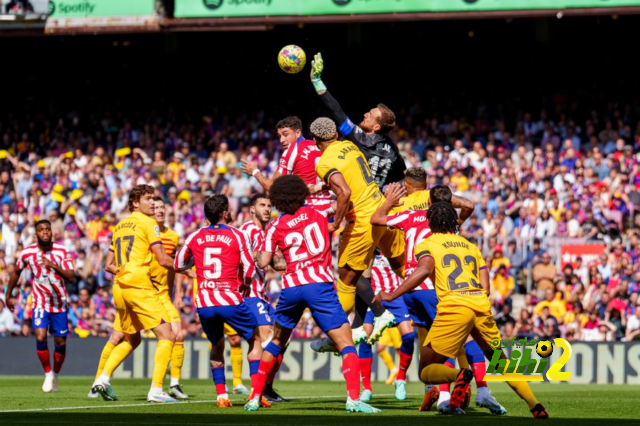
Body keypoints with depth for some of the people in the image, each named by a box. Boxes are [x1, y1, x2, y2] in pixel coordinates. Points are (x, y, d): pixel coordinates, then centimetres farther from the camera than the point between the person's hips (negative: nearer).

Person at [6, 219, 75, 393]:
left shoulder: (61, 251, -8)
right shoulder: (28, 252, -6)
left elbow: (71, 277, -16)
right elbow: (16, 272, 11)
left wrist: (54, 266, -32)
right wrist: (8, 296, 16)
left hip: (59, 304, 1)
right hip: (40, 303, -1)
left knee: (60, 342, 3)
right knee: (40, 337, -21)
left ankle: (55, 375, 27)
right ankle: (48, 374, -3)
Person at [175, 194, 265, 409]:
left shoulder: (195, 237, 7)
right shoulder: (237, 236, 0)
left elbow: (179, 265, 19)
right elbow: (249, 271, 1)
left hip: (204, 303, 3)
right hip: (230, 300, -3)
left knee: (217, 346, 24)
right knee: (255, 340, 15)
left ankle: (221, 395, 9)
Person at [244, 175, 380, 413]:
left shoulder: (275, 227, 8)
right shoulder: (317, 212, 9)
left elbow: (262, 262, 3)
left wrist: (259, 253, 24)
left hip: (290, 287, 3)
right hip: (319, 284, -3)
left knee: (277, 342, 24)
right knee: (346, 343, -5)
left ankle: (255, 397, 27)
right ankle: (353, 399, -22)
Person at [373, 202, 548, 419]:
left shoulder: (426, 245, 13)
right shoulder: (472, 247, 27)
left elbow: (425, 270, -9)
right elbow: (485, 288, 18)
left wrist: (392, 295, -6)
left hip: (453, 306, -4)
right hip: (482, 305, 4)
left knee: (426, 371, 4)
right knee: (502, 361, 23)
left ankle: (459, 376, -28)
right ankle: (535, 405, 6)